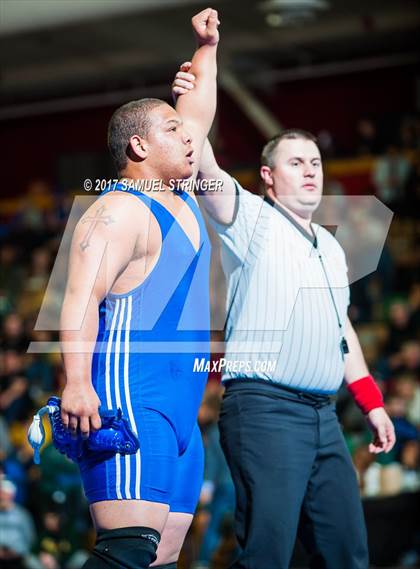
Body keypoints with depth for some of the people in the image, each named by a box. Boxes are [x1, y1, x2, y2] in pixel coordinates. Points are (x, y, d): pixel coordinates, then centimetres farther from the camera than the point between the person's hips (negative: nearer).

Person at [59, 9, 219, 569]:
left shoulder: (180, 199, 20)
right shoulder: (121, 209, -7)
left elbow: (199, 114, 37)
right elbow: (82, 296, -19)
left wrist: (206, 47, 40)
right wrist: (77, 383, -29)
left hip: (180, 413, 9)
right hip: (130, 403, -9)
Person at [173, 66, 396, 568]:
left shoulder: (330, 246, 22)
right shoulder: (252, 219, 1)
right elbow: (207, 172, -17)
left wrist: (371, 403, 21)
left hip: (323, 415, 8)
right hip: (265, 409, -7)